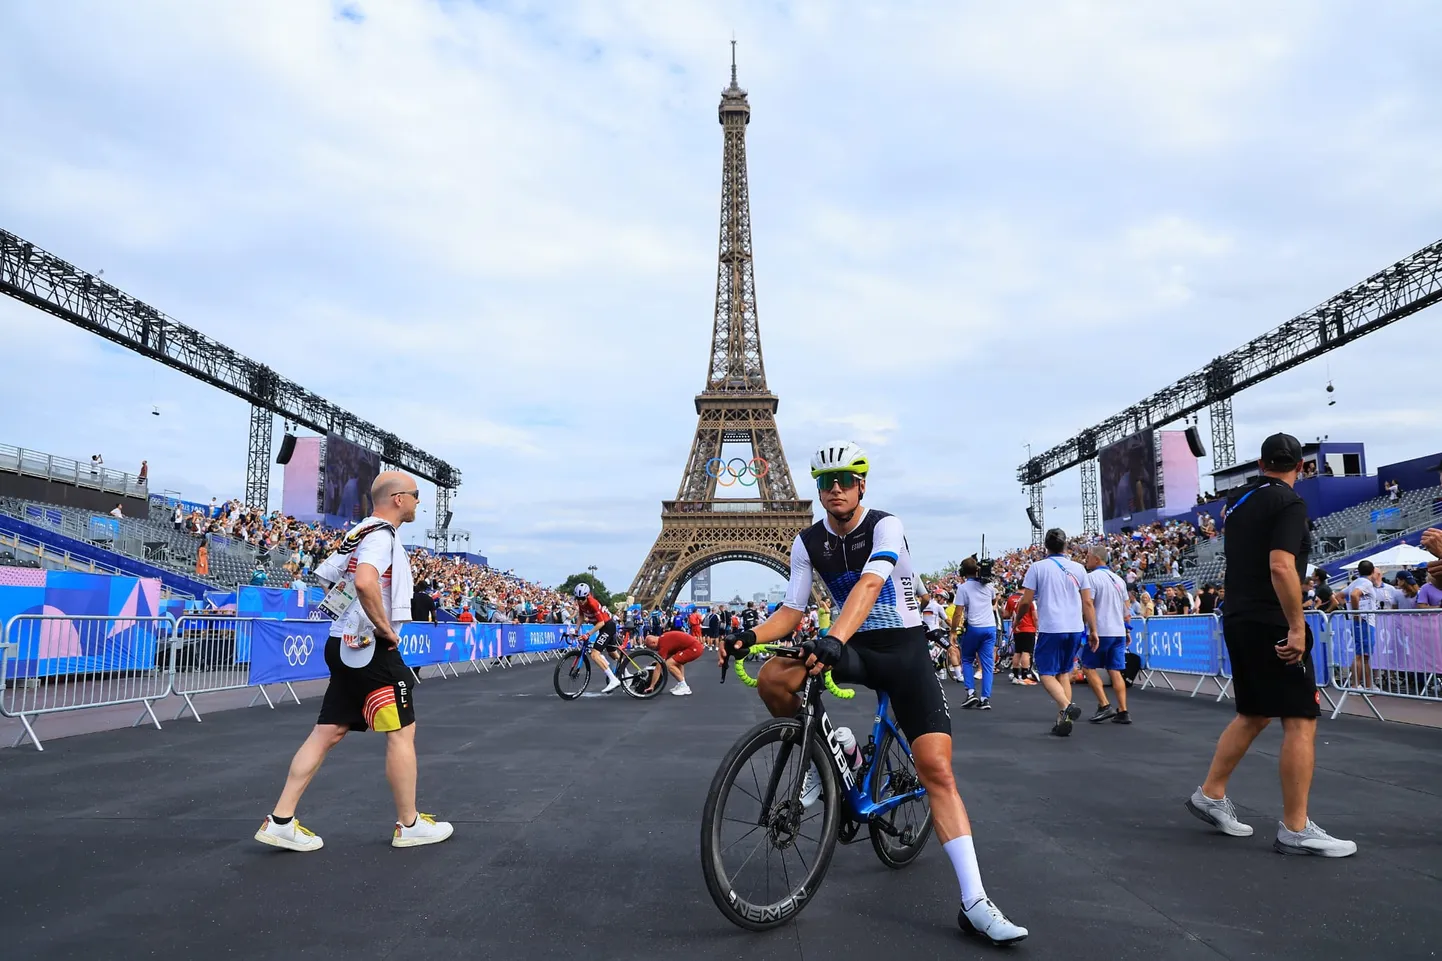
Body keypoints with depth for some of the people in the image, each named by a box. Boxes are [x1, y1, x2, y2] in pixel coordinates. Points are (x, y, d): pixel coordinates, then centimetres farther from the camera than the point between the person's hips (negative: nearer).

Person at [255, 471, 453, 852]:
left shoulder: (358, 534, 15)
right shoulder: (382, 535, -14)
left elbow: (323, 576, 21)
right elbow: (364, 581, -32)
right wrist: (386, 628, -20)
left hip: (345, 645, 9)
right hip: (372, 647, -9)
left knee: (327, 732, 11)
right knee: (402, 732, 2)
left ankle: (280, 820, 13)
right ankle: (409, 824, 12)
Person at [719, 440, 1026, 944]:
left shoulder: (885, 526, -15)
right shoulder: (808, 542, -1)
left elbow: (868, 586, -33)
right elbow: (793, 609, -3)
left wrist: (833, 639, -50)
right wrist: (749, 636, -22)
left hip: (905, 649, -3)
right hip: (855, 647, 4)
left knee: (937, 769, -14)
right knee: (771, 678, -24)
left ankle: (974, 901, -8)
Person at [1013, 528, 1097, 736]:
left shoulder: (1037, 567, -2)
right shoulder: (1078, 568, 7)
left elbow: (1026, 601, -3)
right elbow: (1088, 603, 6)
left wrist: (1017, 619, 14)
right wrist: (1093, 630, 12)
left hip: (1050, 628, -4)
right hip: (1075, 629, 4)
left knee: (1047, 674, 3)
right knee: (1064, 673, 15)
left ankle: (1066, 707, -22)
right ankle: (1063, 719, 11)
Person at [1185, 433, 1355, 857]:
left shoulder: (1238, 500, 12)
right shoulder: (1288, 503, -12)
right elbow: (1281, 566, -22)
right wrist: (1297, 627, -21)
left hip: (1238, 620, 8)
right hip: (1272, 624, -8)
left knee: (1253, 715, 18)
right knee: (1301, 721, -2)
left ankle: (1210, 795, 20)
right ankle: (1295, 830, 2)